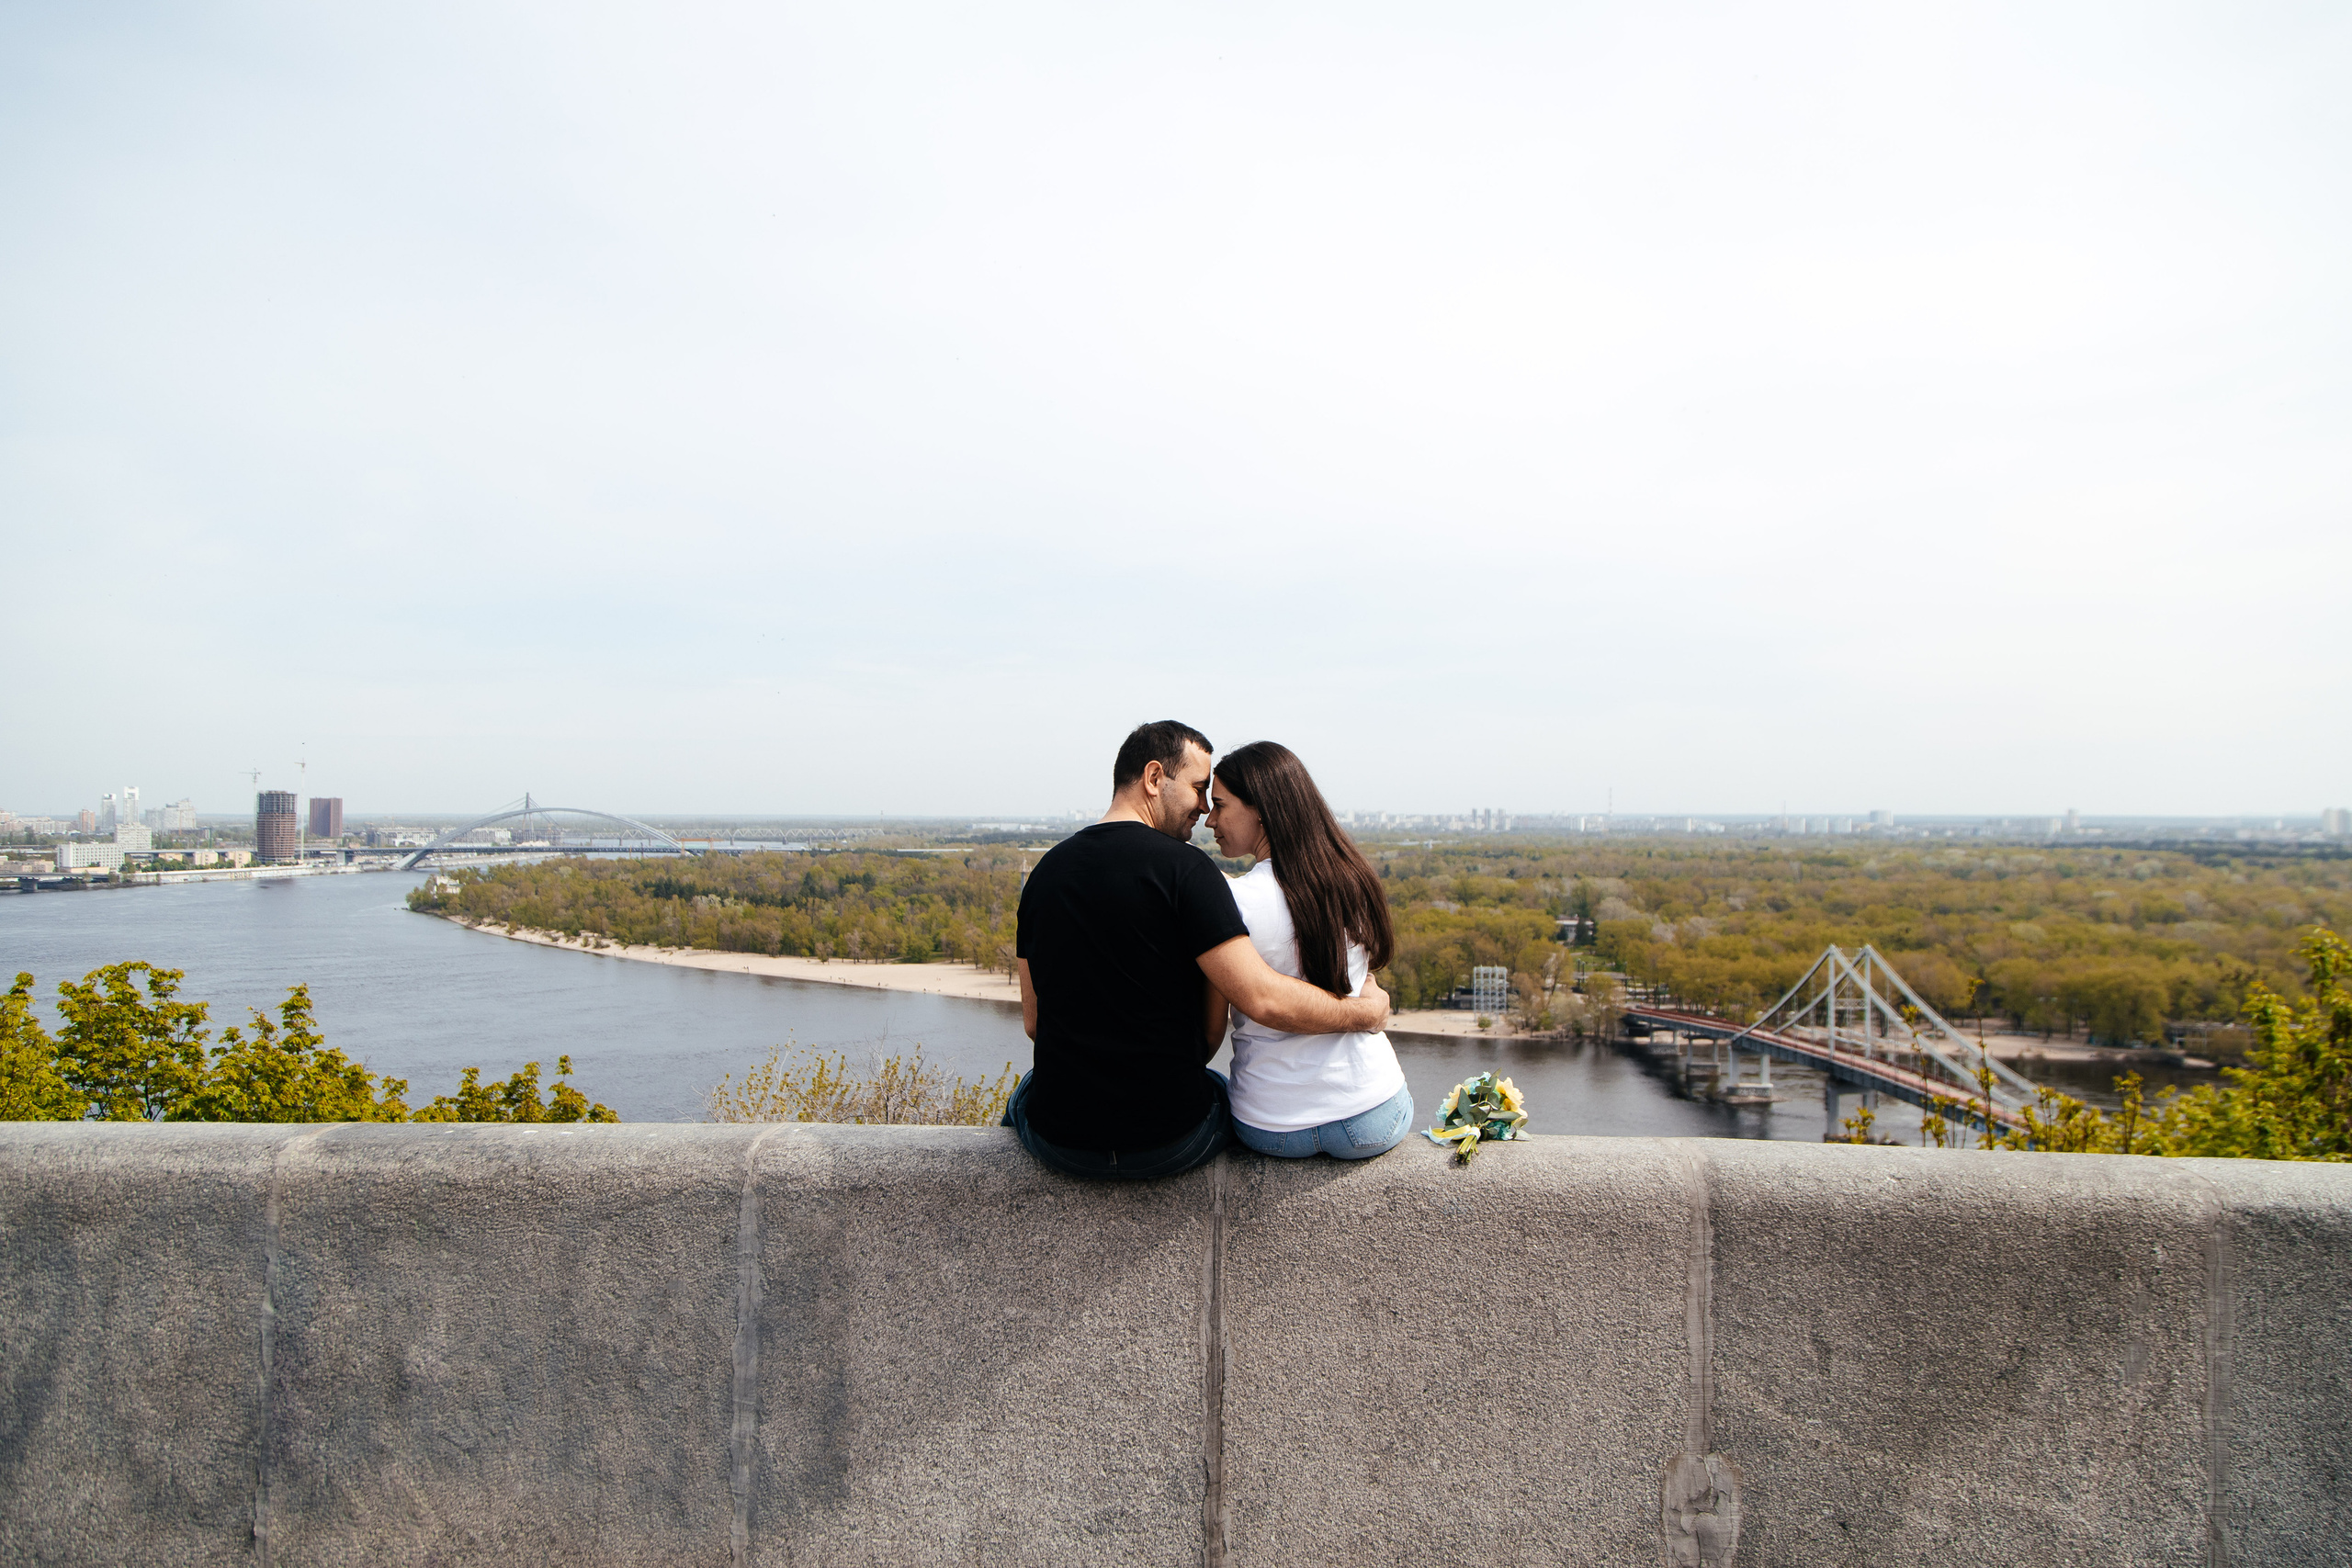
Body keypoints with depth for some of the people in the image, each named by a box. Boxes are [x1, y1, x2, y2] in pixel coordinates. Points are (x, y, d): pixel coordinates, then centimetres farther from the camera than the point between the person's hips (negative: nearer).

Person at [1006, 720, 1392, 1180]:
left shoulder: (1046, 870, 1)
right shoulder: (1184, 868, -16)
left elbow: (1033, 1021, 6)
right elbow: (1265, 999, -23)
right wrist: (1366, 1010, -8)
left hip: (1058, 1141, 3)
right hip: (1170, 1144, -3)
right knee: (1225, 1088, 33)